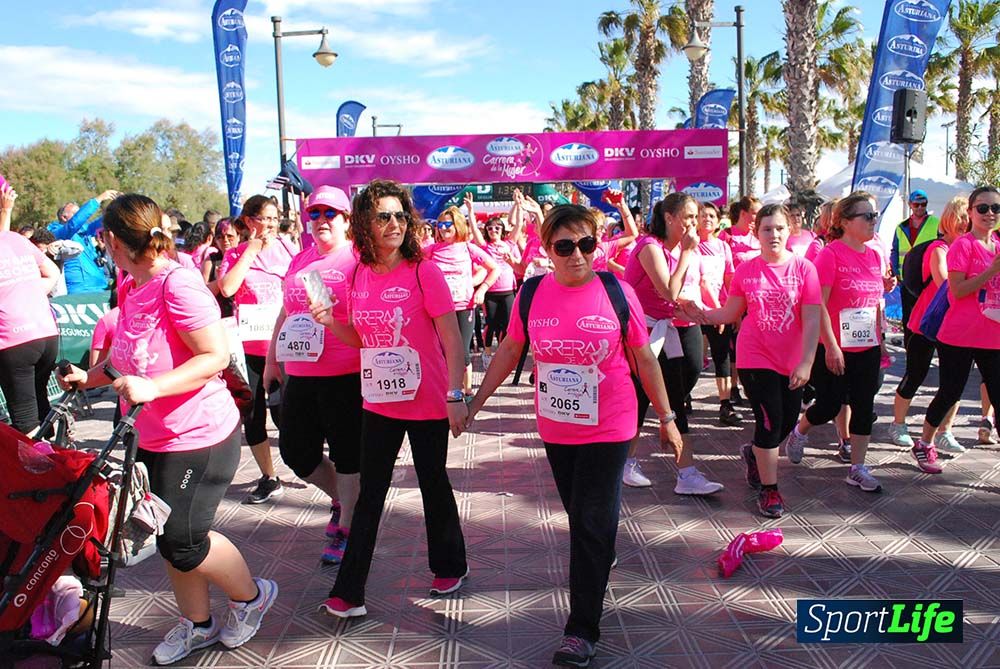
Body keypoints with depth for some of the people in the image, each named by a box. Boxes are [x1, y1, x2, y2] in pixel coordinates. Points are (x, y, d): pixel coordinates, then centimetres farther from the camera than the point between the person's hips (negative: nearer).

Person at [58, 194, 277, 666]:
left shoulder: (177, 282, -20)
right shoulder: (133, 289, 8)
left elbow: (216, 356, -25)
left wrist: (150, 388, -32)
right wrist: (91, 377, 15)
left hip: (197, 436, -9)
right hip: (153, 437, 9)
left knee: (182, 541, -2)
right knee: (171, 540, 16)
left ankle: (251, 596, 24)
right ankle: (198, 625, 35)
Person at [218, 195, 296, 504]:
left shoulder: (286, 248, 4)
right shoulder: (236, 254, 4)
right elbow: (227, 288, -14)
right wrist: (251, 251, -8)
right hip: (250, 347, 2)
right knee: (253, 415, 7)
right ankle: (269, 479, 21)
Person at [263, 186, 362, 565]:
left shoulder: (357, 259, -6)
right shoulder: (300, 260, 13)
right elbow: (285, 312, 21)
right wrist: (272, 359, 22)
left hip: (346, 376, -6)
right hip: (299, 374, 7)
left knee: (346, 453, 5)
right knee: (294, 450, 12)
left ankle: (346, 527, 23)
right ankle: (339, 497, 37)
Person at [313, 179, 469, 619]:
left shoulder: (424, 273, -13)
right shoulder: (359, 275, 3)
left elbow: (452, 341, -14)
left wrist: (455, 395, -19)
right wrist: (329, 322, -4)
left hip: (427, 404, -4)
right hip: (378, 402, 4)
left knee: (434, 484, 13)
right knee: (369, 494, 9)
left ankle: (450, 566, 36)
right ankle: (349, 591, 18)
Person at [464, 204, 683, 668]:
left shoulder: (618, 292, -12)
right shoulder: (532, 295, -6)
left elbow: (644, 359, -3)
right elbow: (508, 353, 6)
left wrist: (666, 418, 2)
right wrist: (474, 403, 6)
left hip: (608, 429, -3)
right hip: (556, 429, 3)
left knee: (593, 526, 0)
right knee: (580, 521, 20)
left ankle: (582, 631, 12)